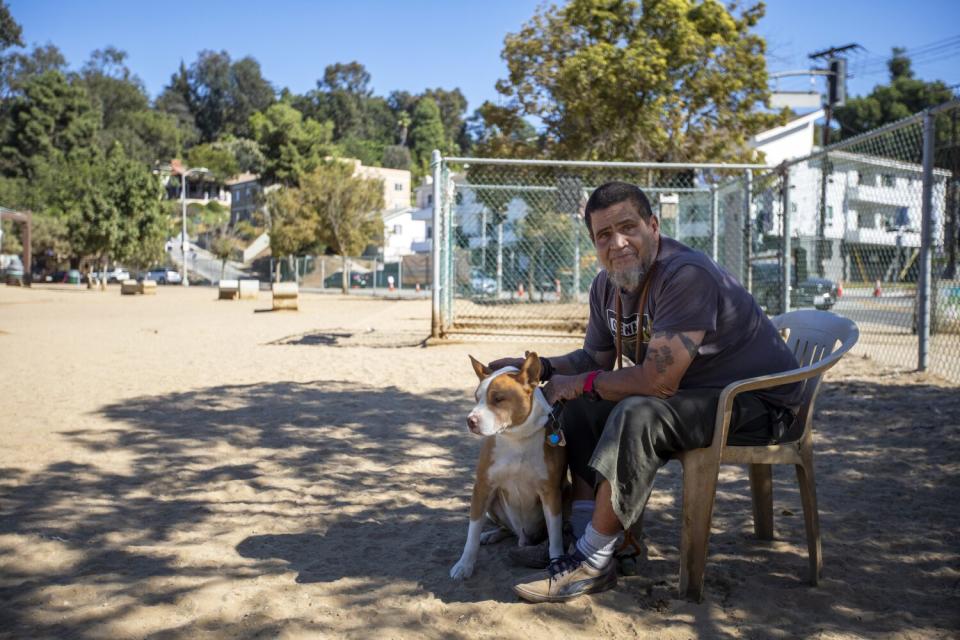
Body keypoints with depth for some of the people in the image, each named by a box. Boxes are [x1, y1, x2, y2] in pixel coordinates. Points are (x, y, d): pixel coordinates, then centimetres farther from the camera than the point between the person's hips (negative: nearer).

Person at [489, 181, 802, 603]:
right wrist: (539, 367, -4)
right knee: (580, 407, 1)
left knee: (637, 416, -31)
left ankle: (592, 562, -20)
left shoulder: (686, 276, -27)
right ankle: (585, 543, -5)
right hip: (696, 393, 9)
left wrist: (581, 383, -17)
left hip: (760, 403, -9)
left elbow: (658, 381, -30)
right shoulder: (607, 286, 2)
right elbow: (595, 357, 14)